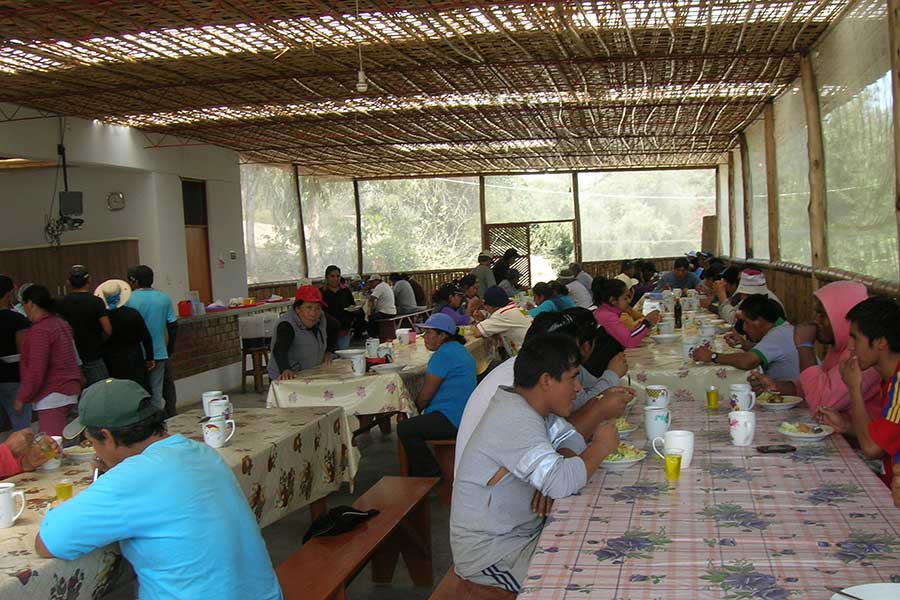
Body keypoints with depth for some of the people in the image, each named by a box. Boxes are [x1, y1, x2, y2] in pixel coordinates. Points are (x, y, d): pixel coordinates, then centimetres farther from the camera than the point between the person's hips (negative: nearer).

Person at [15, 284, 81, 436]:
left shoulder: (39, 330, -14)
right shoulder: (61, 323, 13)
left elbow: (36, 371, -17)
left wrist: (21, 398, -8)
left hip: (53, 395, -9)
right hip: (71, 388, 9)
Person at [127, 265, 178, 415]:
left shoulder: (129, 299, -7)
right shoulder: (164, 298, 2)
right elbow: (173, 326, 2)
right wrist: (170, 349, 12)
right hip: (159, 353, 2)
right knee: (156, 393, 6)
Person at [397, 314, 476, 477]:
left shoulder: (443, 354, -16)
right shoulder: (459, 349, 18)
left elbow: (426, 394, -14)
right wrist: (418, 409, 18)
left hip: (452, 419, -12)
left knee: (404, 429, -16)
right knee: (410, 425, 21)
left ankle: (431, 473, -4)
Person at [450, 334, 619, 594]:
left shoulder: (525, 406, 5)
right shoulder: (516, 420, -26)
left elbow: (570, 440, 13)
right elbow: (560, 484, -34)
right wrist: (601, 446, -17)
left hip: (522, 531, 9)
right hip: (490, 553, -9)